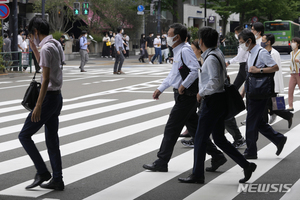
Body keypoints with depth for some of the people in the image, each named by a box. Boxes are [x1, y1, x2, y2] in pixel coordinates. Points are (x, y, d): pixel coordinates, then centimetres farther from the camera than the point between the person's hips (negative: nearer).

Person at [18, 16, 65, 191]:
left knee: (25, 135, 0)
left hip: (49, 98, -9)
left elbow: (46, 79, -22)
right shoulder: (56, 45, 11)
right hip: (57, 97, 9)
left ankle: (42, 172, -1)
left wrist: (38, 106, -23)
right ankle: (57, 180, 13)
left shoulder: (46, 48, -17)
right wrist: (34, 49, 25)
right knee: (52, 139, 11)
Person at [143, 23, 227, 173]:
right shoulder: (178, 51, 16)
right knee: (194, 128, 13)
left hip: (186, 96, -10)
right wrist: (161, 89, 25)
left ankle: (161, 162, 5)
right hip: (183, 95, 10)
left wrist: (183, 85, -22)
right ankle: (217, 156, 17)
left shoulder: (185, 50, -16)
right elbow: (173, 74, 26)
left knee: (171, 128, -3)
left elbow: (196, 69, -26)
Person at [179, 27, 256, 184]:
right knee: (219, 139, 15)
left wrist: (201, 93, -13)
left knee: (200, 139, 1)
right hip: (219, 100, 10)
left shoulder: (211, 59, -18)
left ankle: (197, 175, 10)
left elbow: (215, 81, -27)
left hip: (212, 102, -10)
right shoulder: (217, 54, 13)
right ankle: (246, 165, 13)